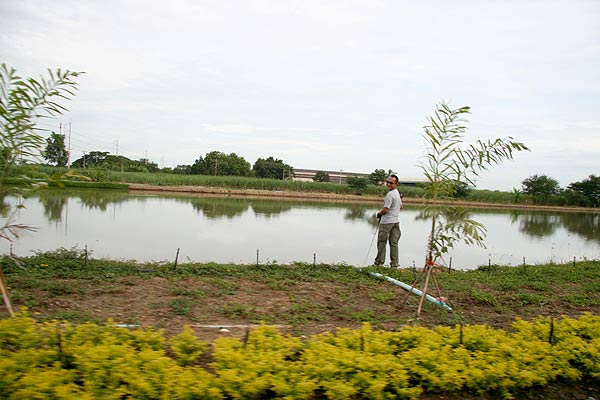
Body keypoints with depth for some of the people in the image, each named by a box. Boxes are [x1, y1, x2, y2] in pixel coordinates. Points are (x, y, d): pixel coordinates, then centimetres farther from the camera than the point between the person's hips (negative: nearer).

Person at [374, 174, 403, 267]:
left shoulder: (390, 194, -18)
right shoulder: (398, 193, 12)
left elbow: (385, 209, -20)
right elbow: (400, 207, 25)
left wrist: (379, 213, -2)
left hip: (387, 222, -9)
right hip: (396, 220, 9)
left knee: (382, 242, 1)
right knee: (394, 243, 7)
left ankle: (379, 262, 6)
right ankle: (394, 264, 8)